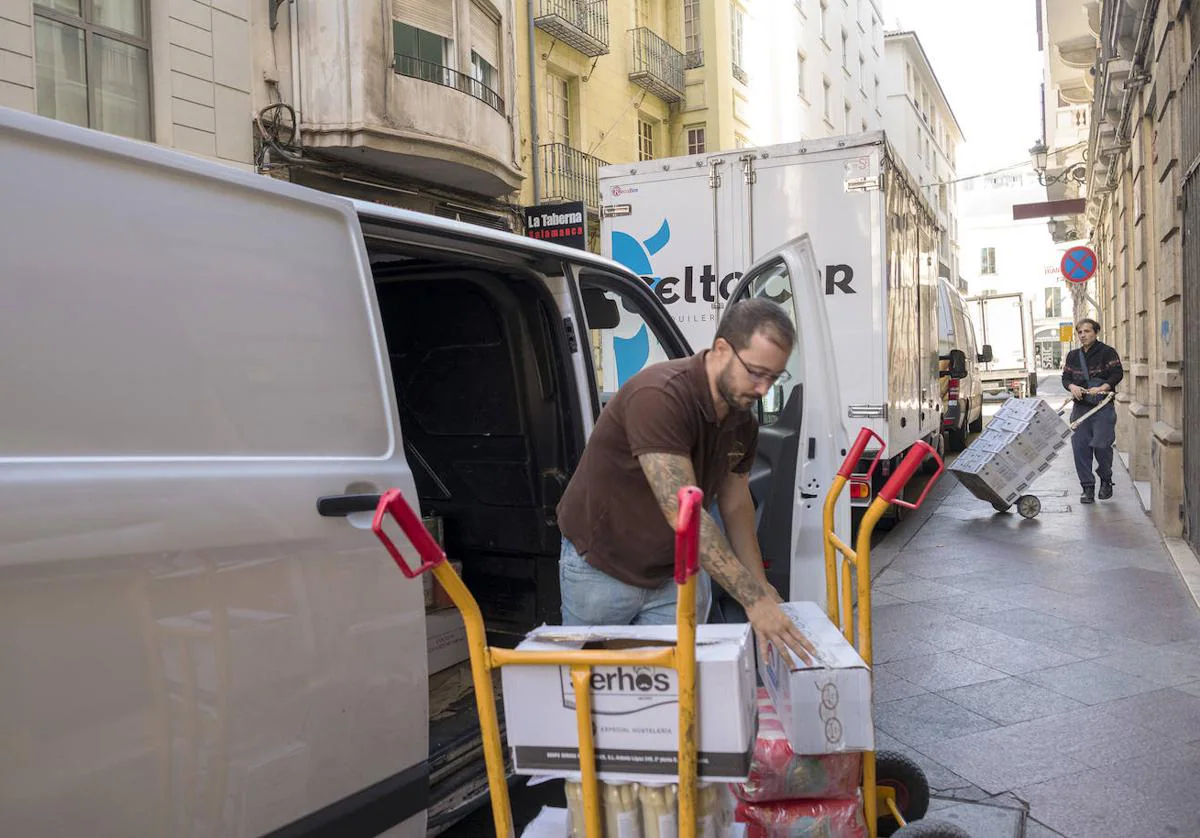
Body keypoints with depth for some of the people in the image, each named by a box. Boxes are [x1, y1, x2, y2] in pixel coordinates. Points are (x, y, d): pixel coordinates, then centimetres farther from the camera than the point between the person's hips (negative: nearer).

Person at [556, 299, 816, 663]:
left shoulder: (742, 421, -5)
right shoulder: (660, 396, -31)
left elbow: (735, 503, 8)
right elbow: (683, 512, -36)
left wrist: (760, 586, 0)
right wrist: (753, 599, -37)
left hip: (675, 572, 6)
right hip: (602, 568, -5)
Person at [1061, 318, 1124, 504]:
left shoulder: (1107, 352, -2)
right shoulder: (1073, 356, 13)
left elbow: (1117, 374, -9)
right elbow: (1065, 377, 15)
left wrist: (1101, 388, -22)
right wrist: (1072, 386, -8)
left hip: (1103, 407, -4)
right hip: (1080, 407, 4)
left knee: (1101, 445, -10)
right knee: (1080, 447, -1)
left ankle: (1106, 481, 16)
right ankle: (1088, 487, 7)